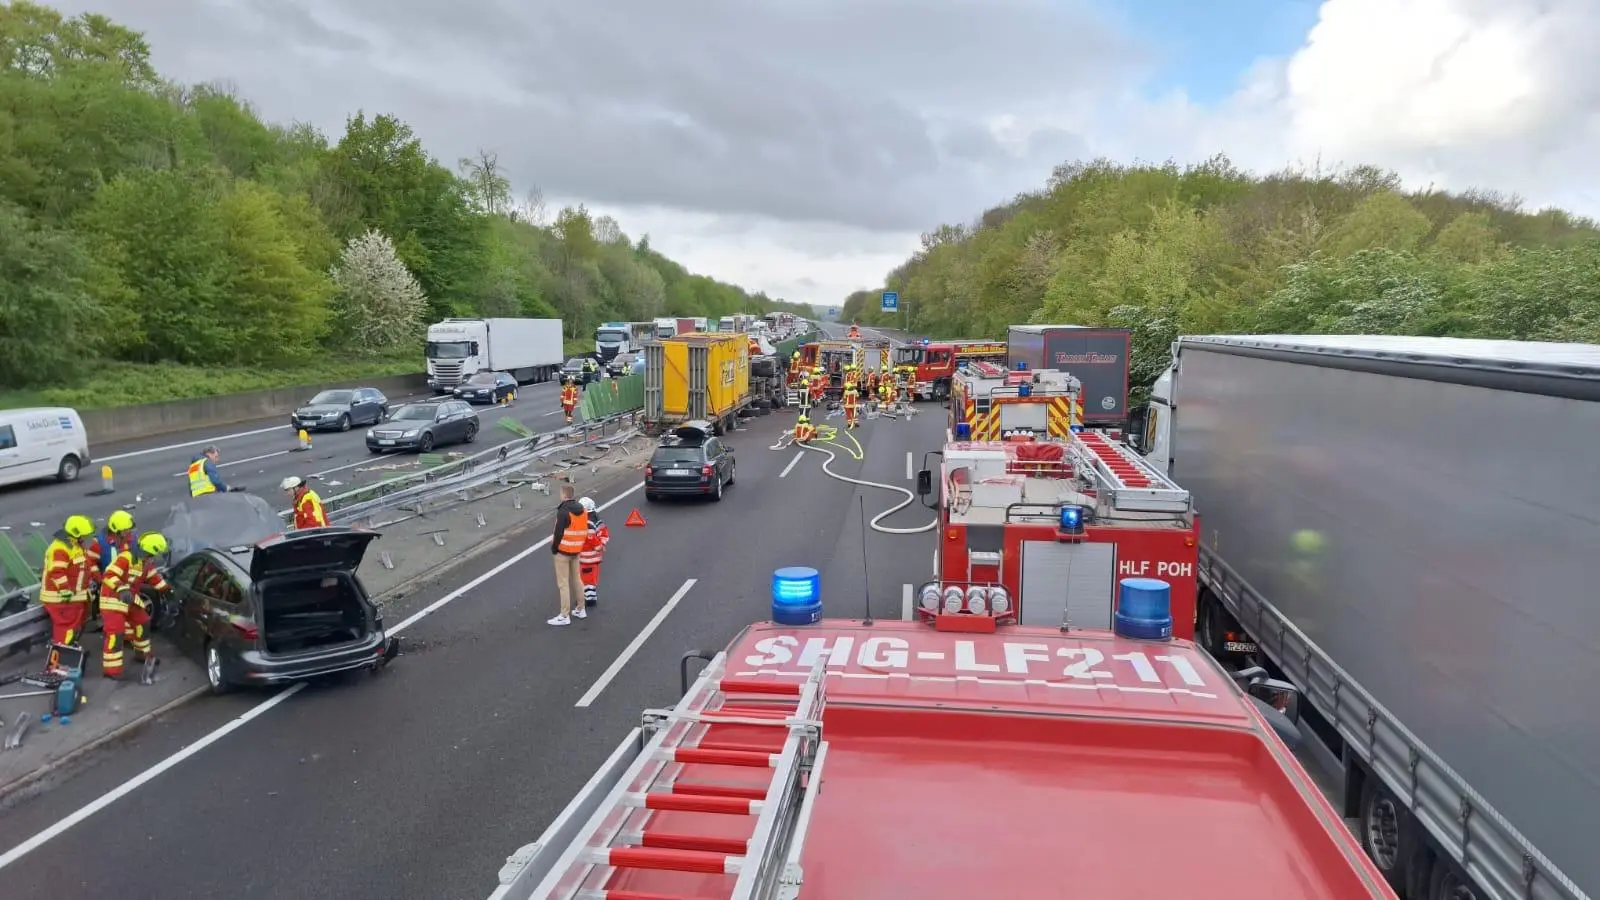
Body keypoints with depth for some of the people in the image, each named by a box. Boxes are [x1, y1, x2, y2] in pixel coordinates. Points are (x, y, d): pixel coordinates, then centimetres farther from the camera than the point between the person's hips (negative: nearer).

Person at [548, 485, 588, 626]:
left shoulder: (563, 511, -19)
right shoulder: (583, 510, 5)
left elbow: (559, 533, -19)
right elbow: (584, 531, 10)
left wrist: (554, 548, -6)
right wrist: (578, 545, 16)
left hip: (563, 551, -8)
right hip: (576, 551, 8)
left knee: (563, 583, -2)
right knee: (577, 579, 18)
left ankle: (564, 616, 0)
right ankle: (580, 609, 28)